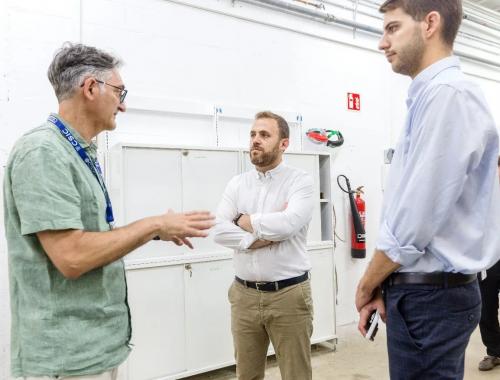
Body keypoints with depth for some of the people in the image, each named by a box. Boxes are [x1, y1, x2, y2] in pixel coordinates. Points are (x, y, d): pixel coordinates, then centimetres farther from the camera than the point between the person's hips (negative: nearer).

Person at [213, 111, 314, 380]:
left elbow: (289, 223, -23)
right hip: (244, 294, 4)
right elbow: (218, 229, -6)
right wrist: (261, 236, -16)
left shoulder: (300, 181, -5)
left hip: (289, 294, -3)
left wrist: (245, 221, -9)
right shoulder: (237, 184, 7)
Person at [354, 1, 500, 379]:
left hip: (429, 296, -9)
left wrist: (366, 286, -6)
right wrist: (382, 287, 11)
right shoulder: (428, 97, 12)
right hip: (422, 290, 9)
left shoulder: (448, 94, -18)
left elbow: (415, 223, -22)